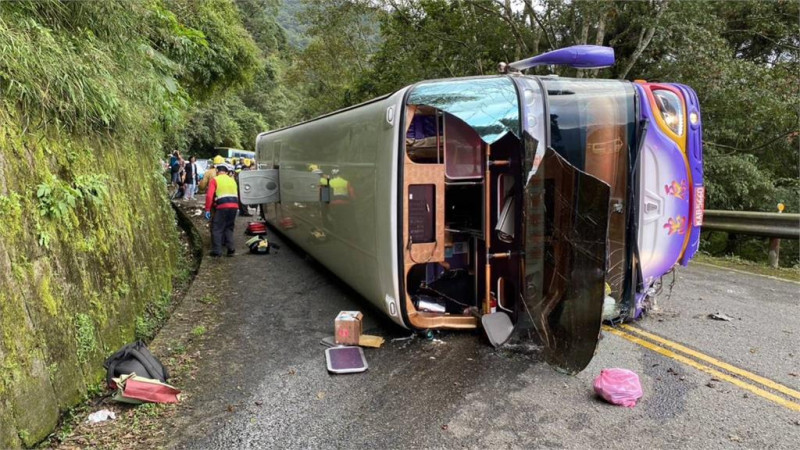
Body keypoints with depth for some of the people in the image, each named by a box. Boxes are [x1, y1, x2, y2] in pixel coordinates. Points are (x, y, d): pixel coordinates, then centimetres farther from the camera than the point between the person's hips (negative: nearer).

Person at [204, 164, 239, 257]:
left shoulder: (215, 180, 3)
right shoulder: (232, 180, 19)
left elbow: (209, 196, -7)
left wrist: (207, 210, -4)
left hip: (222, 206, -5)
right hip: (234, 206, 5)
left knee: (217, 229, 4)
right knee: (229, 228, 19)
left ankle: (217, 250, 3)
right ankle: (231, 249, 13)